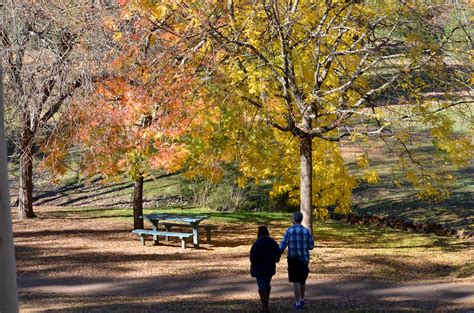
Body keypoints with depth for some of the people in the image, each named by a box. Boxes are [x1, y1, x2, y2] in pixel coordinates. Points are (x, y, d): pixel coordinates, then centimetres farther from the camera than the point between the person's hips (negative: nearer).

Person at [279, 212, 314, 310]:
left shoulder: (289, 230, -8)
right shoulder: (306, 231, -1)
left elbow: (282, 245, -10)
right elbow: (311, 246, 2)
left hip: (293, 259, -3)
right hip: (304, 258, 3)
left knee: (296, 281, 0)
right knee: (302, 280, 20)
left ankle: (298, 303, -5)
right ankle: (302, 300, 34)